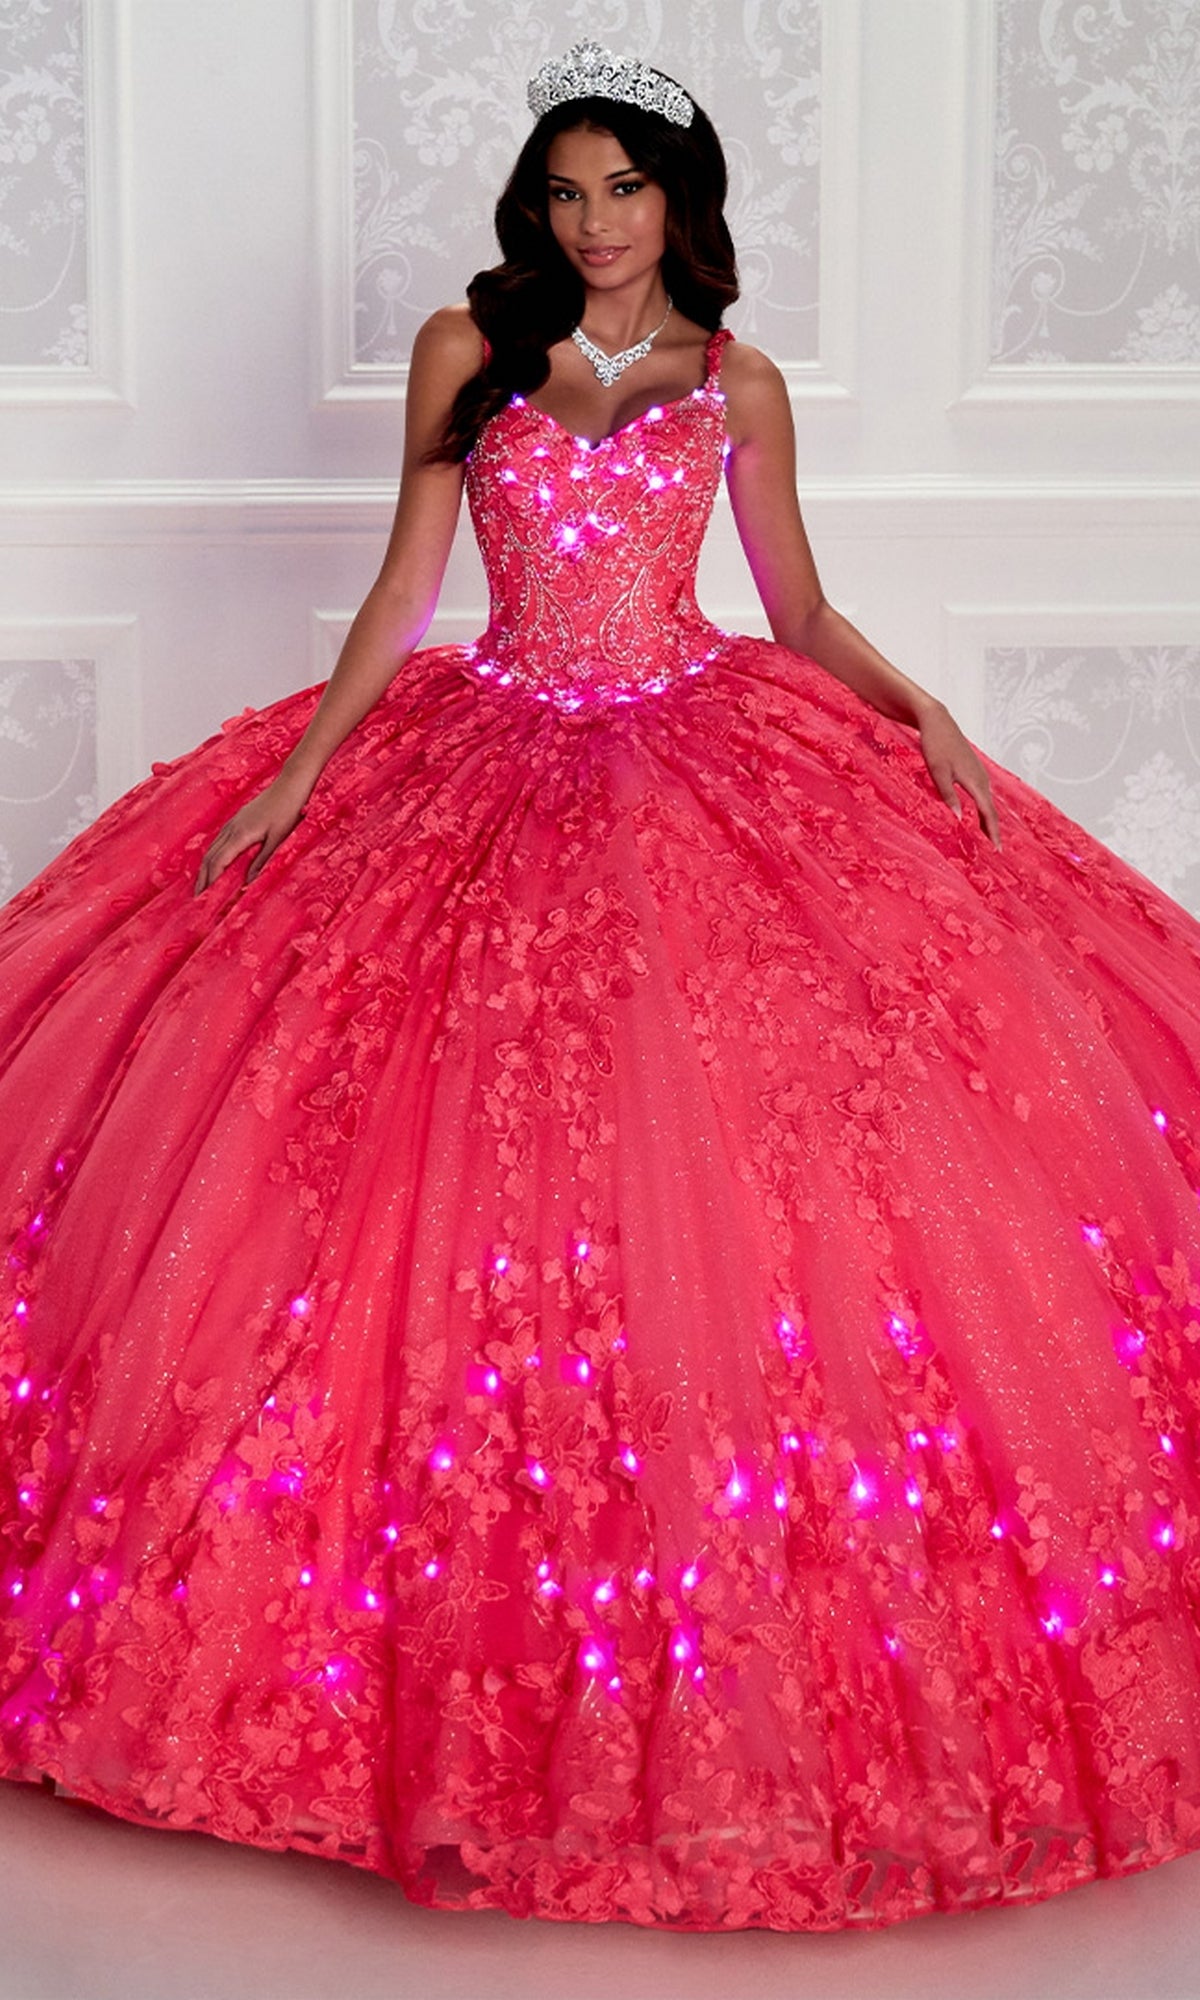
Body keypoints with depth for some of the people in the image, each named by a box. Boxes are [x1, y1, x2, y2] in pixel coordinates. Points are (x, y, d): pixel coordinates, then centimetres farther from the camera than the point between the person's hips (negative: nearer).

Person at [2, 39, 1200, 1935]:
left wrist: (928, 719, -6)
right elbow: (406, 587, 4)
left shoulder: (738, 384, 7)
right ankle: (490, 1644, 8)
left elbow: (805, 613, 11)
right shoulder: (465, 349, 5)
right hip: (491, 767, 0)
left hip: (715, 761, 0)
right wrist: (299, 773, -5)